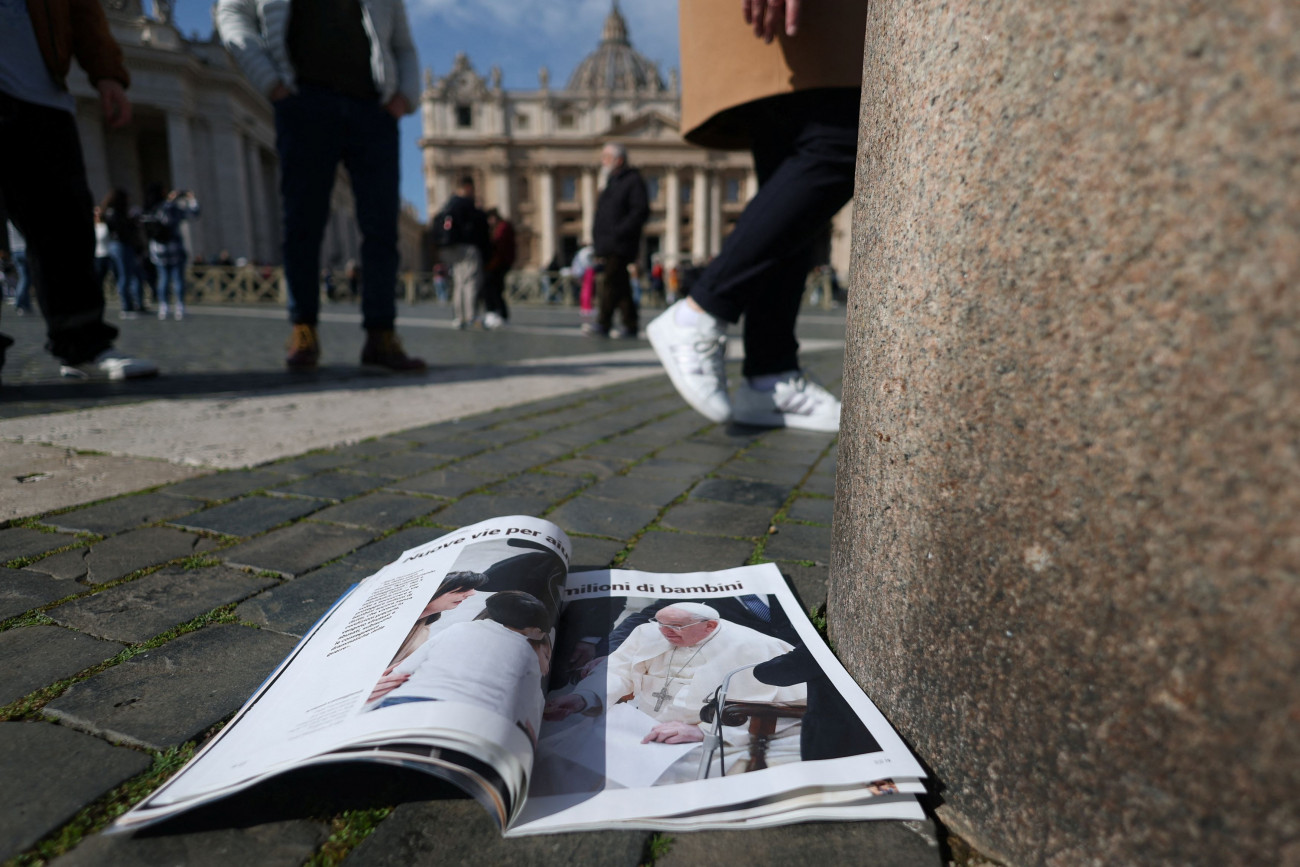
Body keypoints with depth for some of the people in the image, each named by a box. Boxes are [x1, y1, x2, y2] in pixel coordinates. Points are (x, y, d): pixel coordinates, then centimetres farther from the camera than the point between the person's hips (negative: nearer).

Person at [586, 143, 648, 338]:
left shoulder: (633, 180, -3)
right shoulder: (611, 182, 24)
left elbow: (641, 210, -14)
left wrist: (619, 231, -21)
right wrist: (597, 239, 15)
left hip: (620, 246, -9)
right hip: (607, 246, 9)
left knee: (609, 282, -16)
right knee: (620, 285, 9)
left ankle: (603, 324, -16)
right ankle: (630, 326, 13)